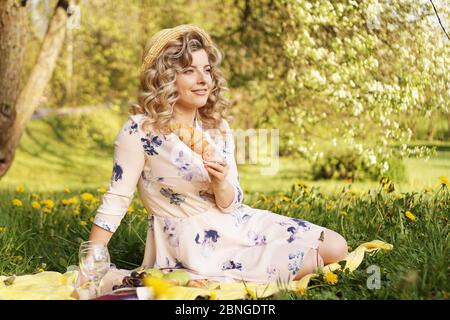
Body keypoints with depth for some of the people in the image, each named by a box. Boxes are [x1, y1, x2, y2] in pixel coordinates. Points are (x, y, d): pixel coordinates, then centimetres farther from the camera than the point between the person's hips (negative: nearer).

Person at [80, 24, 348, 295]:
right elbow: (116, 200, -13)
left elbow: (230, 204, 2)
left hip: (238, 224, 7)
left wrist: (219, 182, -21)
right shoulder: (140, 131, -14)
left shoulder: (219, 128, 3)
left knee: (336, 248, -1)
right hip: (191, 242, -7)